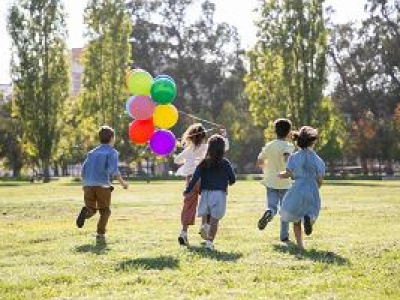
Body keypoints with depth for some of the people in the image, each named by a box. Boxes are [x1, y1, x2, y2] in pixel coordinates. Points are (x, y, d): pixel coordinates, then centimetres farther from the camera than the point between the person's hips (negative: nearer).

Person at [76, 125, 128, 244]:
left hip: (88, 184, 4)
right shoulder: (112, 152, 1)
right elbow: (113, 169, -12)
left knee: (91, 209, 13)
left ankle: (86, 212, -22)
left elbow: (84, 168, 14)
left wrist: (84, 184, 24)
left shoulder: (92, 152, 17)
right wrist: (122, 182, -5)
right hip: (103, 185, -4)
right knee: (104, 211, 10)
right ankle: (100, 234, -2)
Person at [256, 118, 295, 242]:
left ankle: (268, 213, -32)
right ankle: (284, 235, 14)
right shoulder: (288, 146, -9)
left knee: (272, 206, 3)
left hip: (271, 182, 3)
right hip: (285, 182, -3)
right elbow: (287, 158, -31)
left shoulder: (268, 146, 6)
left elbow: (259, 163, 11)